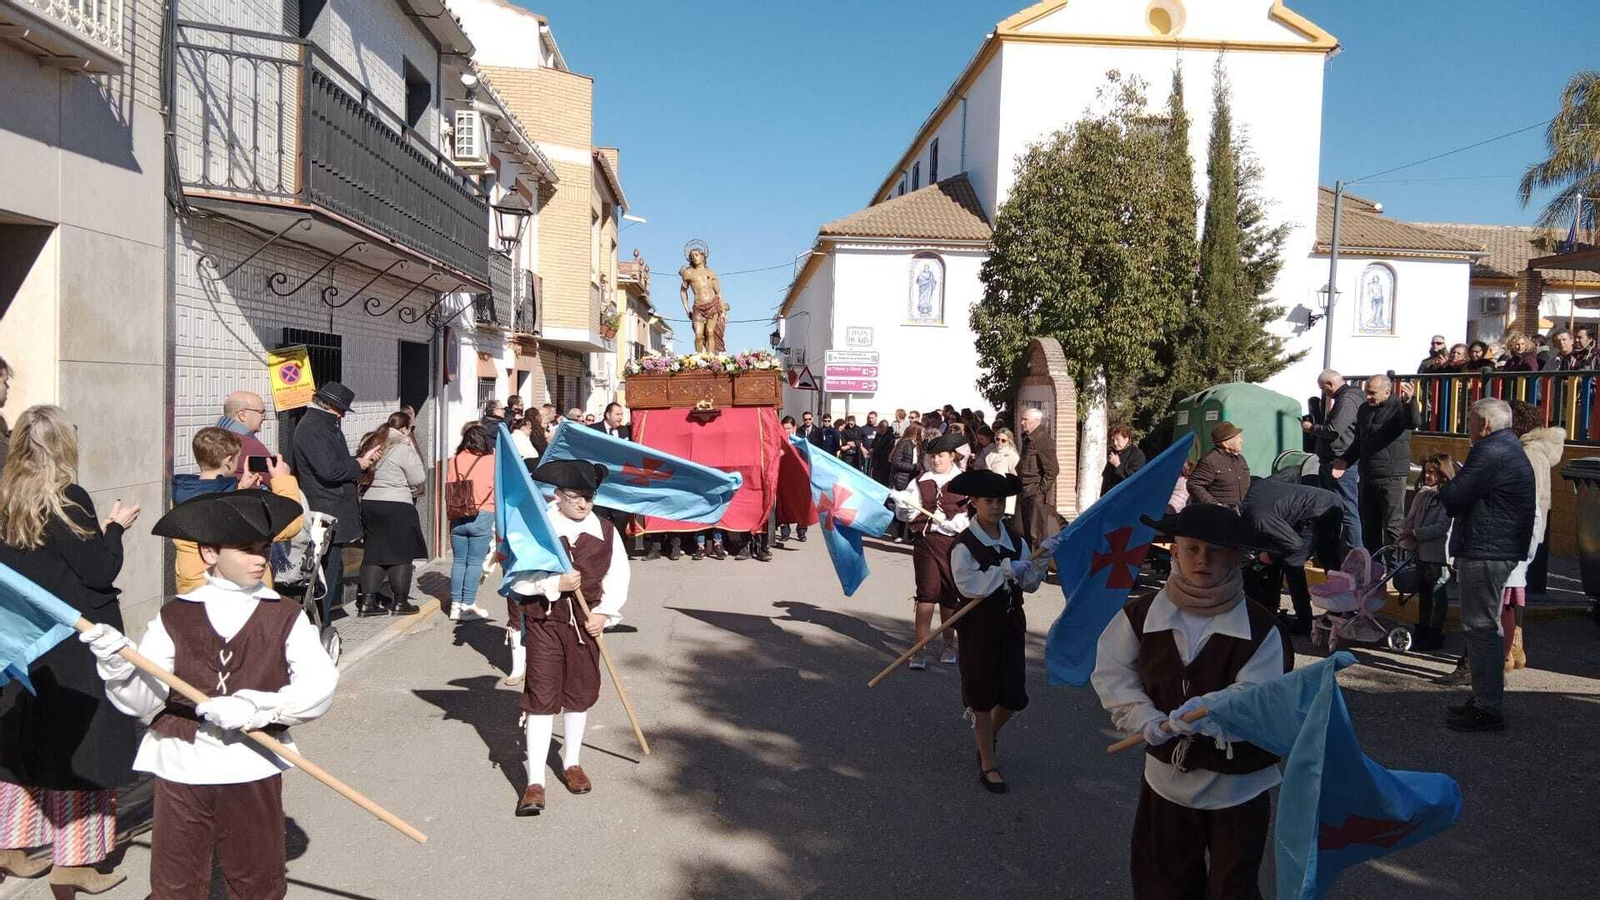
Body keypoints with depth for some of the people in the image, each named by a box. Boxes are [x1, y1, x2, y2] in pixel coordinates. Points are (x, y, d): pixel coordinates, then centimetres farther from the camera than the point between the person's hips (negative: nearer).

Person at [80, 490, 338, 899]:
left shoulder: (284, 617, -2)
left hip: (253, 769, 0)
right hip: (181, 766, 0)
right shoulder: (174, 617, 0)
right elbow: (143, 701, -5)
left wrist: (255, 708, -25)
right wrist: (117, 663, -21)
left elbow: (320, 686, -14)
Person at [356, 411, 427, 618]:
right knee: (402, 554, 4)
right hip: (397, 507, -7)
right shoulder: (404, 450, -12)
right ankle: (400, 602, 10)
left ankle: (366, 601, 10)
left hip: (369, 503, 7)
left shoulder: (371, 445, 11)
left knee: (374, 552, 12)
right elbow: (419, 480, -10)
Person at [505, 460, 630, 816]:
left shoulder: (605, 531, 0)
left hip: (585, 623, 3)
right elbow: (519, 578, -10)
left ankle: (572, 763, 35)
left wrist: (604, 612, -7)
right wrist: (556, 583, -22)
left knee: (580, 694, 14)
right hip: (543, 622, -3)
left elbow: (618, 576, 5)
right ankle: (535, 781, 0)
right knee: (541, 698, -4)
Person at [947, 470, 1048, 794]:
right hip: (979, 626, -5)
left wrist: (1040, 561, -16)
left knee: (1013, 695, 11)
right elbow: (969, 586, -24)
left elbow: (1030, 583, 3)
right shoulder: (964, 545, -14)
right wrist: (1007, 569, -24)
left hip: (1011, 622, 5)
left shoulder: (1014, 538, 4)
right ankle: (988, 764, 20)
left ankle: (989, 734, 43)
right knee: (982, 697, 6)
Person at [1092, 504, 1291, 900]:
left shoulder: (1260, 629, -15)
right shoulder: (1142, 614, -9)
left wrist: (1209, 710, -37)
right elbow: (1111, 673, -3)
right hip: (1167, 773, 2)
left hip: (1237, 782, -2)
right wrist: (1146, 720, -16)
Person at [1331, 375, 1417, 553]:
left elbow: (1412, 423, -32)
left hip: (1392, 477, -7)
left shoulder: (1398, 406, -9)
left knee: (1392, 526, -6)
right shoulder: (1364, 409, 11)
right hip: (1368, 476, 7)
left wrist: (1408, 403, -51)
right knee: (1369, 525, 15)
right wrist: (1345, 460, 7)